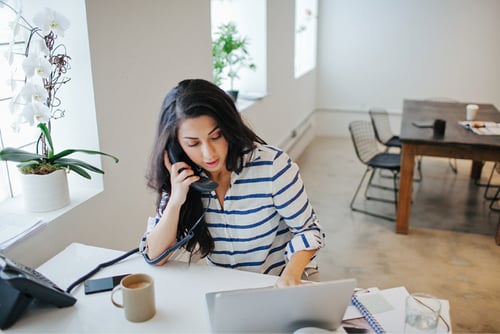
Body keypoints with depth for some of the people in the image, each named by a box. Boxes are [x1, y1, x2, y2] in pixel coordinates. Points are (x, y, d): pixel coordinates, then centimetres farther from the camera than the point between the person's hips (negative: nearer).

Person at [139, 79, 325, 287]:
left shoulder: (272, 165, -19)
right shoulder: (182, 179, -8)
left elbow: (307, 230, -8)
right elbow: (155, 256, -7)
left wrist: (291, 274, -26)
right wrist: (175, 201, -21)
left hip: (282, 284, 0)